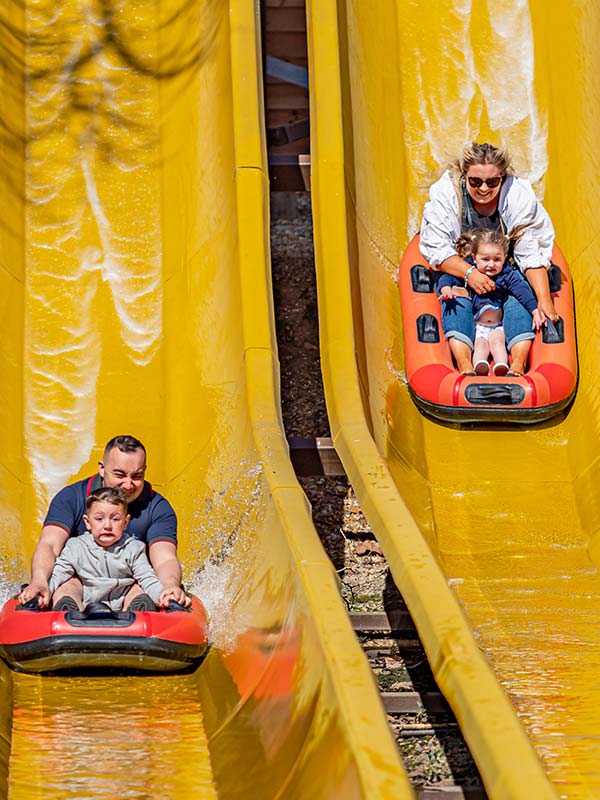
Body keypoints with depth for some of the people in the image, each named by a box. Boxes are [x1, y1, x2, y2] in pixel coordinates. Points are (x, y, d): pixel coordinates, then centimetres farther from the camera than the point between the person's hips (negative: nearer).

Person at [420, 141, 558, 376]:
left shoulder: (520, 196, -19)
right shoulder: (445, 194, -21)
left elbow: (531, 254, -16)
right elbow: (436, 249, -20)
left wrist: (544, 299, -27)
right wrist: (469, 272, -36)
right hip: (457, 268, -1)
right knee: (456, 297, -31)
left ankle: (518, 364, -42)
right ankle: (464, 365, -47)